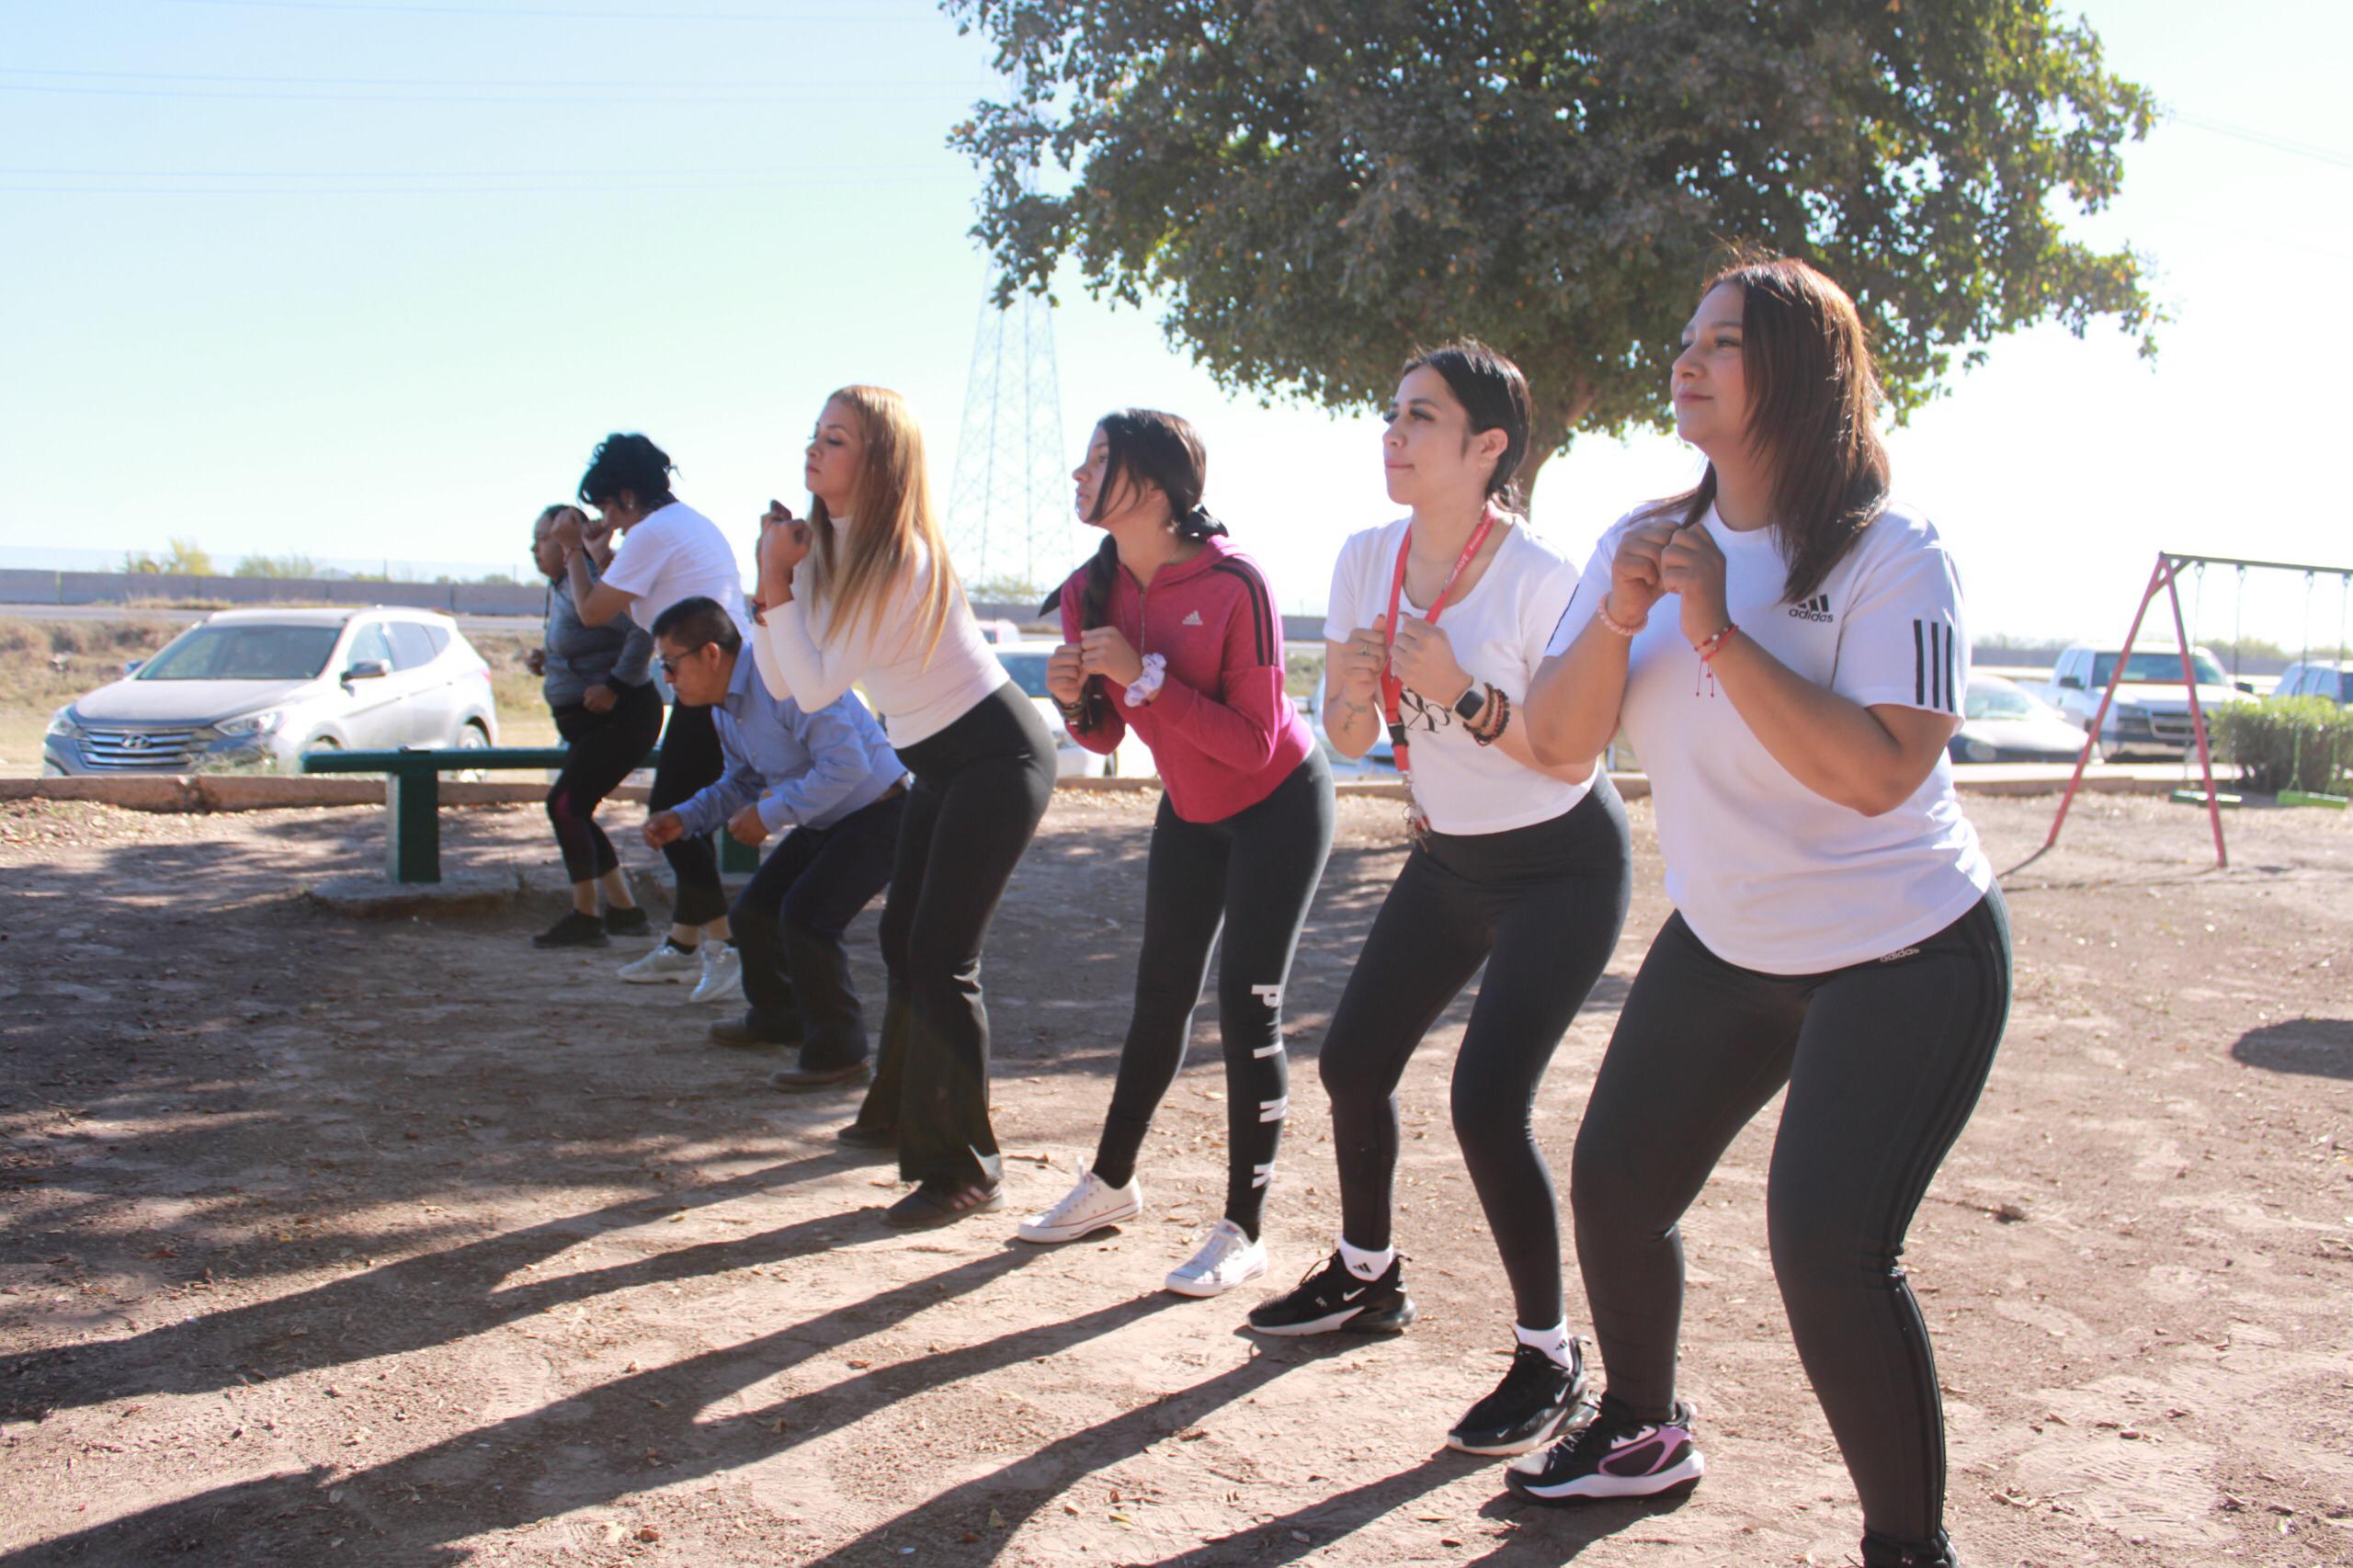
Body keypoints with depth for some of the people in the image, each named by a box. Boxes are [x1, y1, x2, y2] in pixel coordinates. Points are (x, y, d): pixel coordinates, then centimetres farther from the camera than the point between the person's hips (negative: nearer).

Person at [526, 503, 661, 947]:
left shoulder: (588, 581, -18)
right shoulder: (560, 587, 14)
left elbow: (642, 628, -30)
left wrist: (615, 685, -28)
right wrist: (544, 659, 7)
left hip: (621, 718, -11)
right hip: (589, 724, 11)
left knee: (564, 804, -13)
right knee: (573, 811, 11)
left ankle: (584, 918, -6)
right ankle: (624, 910, 19)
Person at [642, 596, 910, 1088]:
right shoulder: (724, 706, 5)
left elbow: (846, 764, -32)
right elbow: (741, 782, 19)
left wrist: (771, 814, -25)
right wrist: (683, 818, 3)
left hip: (878, 815, -10)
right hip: (824, 823, 10)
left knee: (805, 916, -22)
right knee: (753, 913, 13)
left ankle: (839, 1054, -8)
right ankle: (777, 1019, 38)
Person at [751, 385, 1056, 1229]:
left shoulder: (901, 560, -24)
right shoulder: (827, 545, 2)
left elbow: (819, 686, -23)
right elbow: (783, 682, 2)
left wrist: (779, 581, -17)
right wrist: (775, 581, -10)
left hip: (996, 755, -10)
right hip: (939, 761, 10)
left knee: (941, 955, -12)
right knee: (902, 938, 18)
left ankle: (965, 1171, -4)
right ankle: (899, 1113, 37)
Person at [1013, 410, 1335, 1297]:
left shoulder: (1233, 586, -28)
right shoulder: (1090, 592, -8)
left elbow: (1255, 744, -29)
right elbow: (1105, 735, 2)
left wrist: (1145, 674, -34)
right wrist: (1074, 696, -21)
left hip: (1278, 804, -6)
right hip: (1191, 810, 6)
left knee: (1247, 1006, -9)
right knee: (1161, 994, 15)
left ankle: (1242, 1233, 2)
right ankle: (1111, 1186, 30)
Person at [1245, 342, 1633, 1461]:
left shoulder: (1540, 581, -24)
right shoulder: (1367, 560, -5)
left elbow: (1574, 757, -21)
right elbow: (1351, 740, 1)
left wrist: (1464, 693, -34)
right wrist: (1351, 691, -22)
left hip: (1560, 866, -7)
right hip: (1448, 857, 7)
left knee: (1487, 1104, -16)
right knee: (1353, 1064, 10)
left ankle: (1549, 1360, 4)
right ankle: (1366, 1280, 35)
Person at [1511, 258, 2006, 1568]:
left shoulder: (1894, 553, -18)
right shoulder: (1651, 539, 1)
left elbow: (1878, 772, -30)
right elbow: (1559, 740, -5)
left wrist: (1715, 629, -31)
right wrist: (1617, 618, -23)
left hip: (1902, 956, -6)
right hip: (1726, 943, 7)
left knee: (1827, 1242, -17)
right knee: (1614, 1188, 10)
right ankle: (1645, 1435, 37)